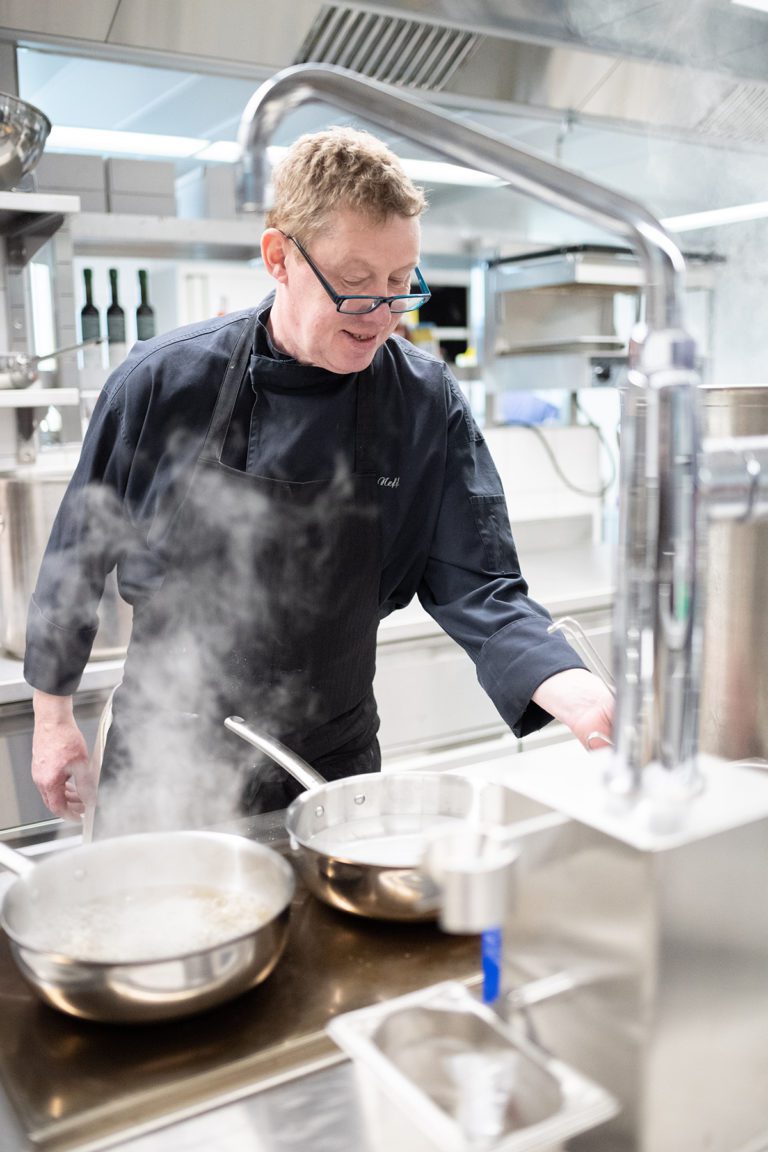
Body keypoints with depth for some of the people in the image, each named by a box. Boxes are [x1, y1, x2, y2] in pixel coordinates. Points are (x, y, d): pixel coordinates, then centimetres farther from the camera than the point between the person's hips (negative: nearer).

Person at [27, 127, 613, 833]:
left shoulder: (429, 403, -11)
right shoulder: (163, 381, -14)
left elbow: (476, 588, -12)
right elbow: (78, 556, -2)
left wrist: (574, 691, -30)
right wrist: (53, 716, 5)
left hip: (332, 769, 1)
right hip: (168, 767, -1)